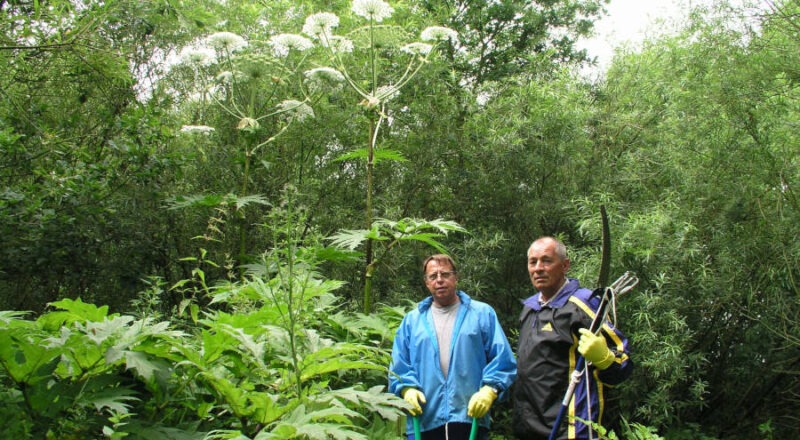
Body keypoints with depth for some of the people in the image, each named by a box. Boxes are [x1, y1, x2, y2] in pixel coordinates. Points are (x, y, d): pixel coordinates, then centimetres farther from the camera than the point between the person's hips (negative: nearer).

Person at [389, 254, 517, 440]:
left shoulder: (482, 314, 8)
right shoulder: (412, 320, 15)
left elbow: (502, 359, 2)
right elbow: (399, 365, 12)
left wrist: (490, 390, -12)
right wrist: (407, 388, -6)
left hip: (470, 417, -2)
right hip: (424, 420, 2)